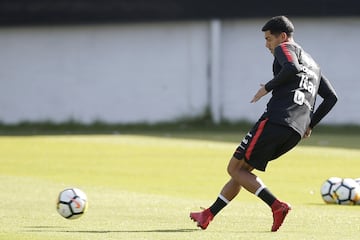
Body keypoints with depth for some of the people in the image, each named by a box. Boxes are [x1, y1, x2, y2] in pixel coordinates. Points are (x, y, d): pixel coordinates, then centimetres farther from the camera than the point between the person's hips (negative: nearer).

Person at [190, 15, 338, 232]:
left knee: (235, 169, -4)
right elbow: (331, 97, 27)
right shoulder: (312, 64, 30)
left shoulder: (285, 48, 5)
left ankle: (277, 206, -19)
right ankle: (208, 215, 19)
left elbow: (291, 68, -18)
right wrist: (310, 124, 28)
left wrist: (267, 87, -7)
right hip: (296, 132, 9)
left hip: (275, 120, -9)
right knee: (242, 169, 17)